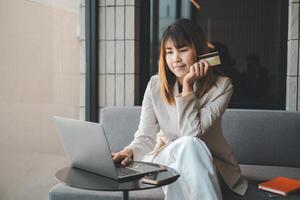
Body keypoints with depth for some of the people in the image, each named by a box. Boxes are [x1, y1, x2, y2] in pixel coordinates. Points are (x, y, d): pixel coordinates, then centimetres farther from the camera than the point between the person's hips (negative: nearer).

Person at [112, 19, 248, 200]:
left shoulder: (221, 86, -10)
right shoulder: (156, 85, -2)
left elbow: (192, 133, -19)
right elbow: (146, 137, -7)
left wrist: (188, 86, -21)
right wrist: (130, 151, -29)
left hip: (207, 163, -1)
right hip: (165, 157, 1)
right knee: (187, 145, -33)